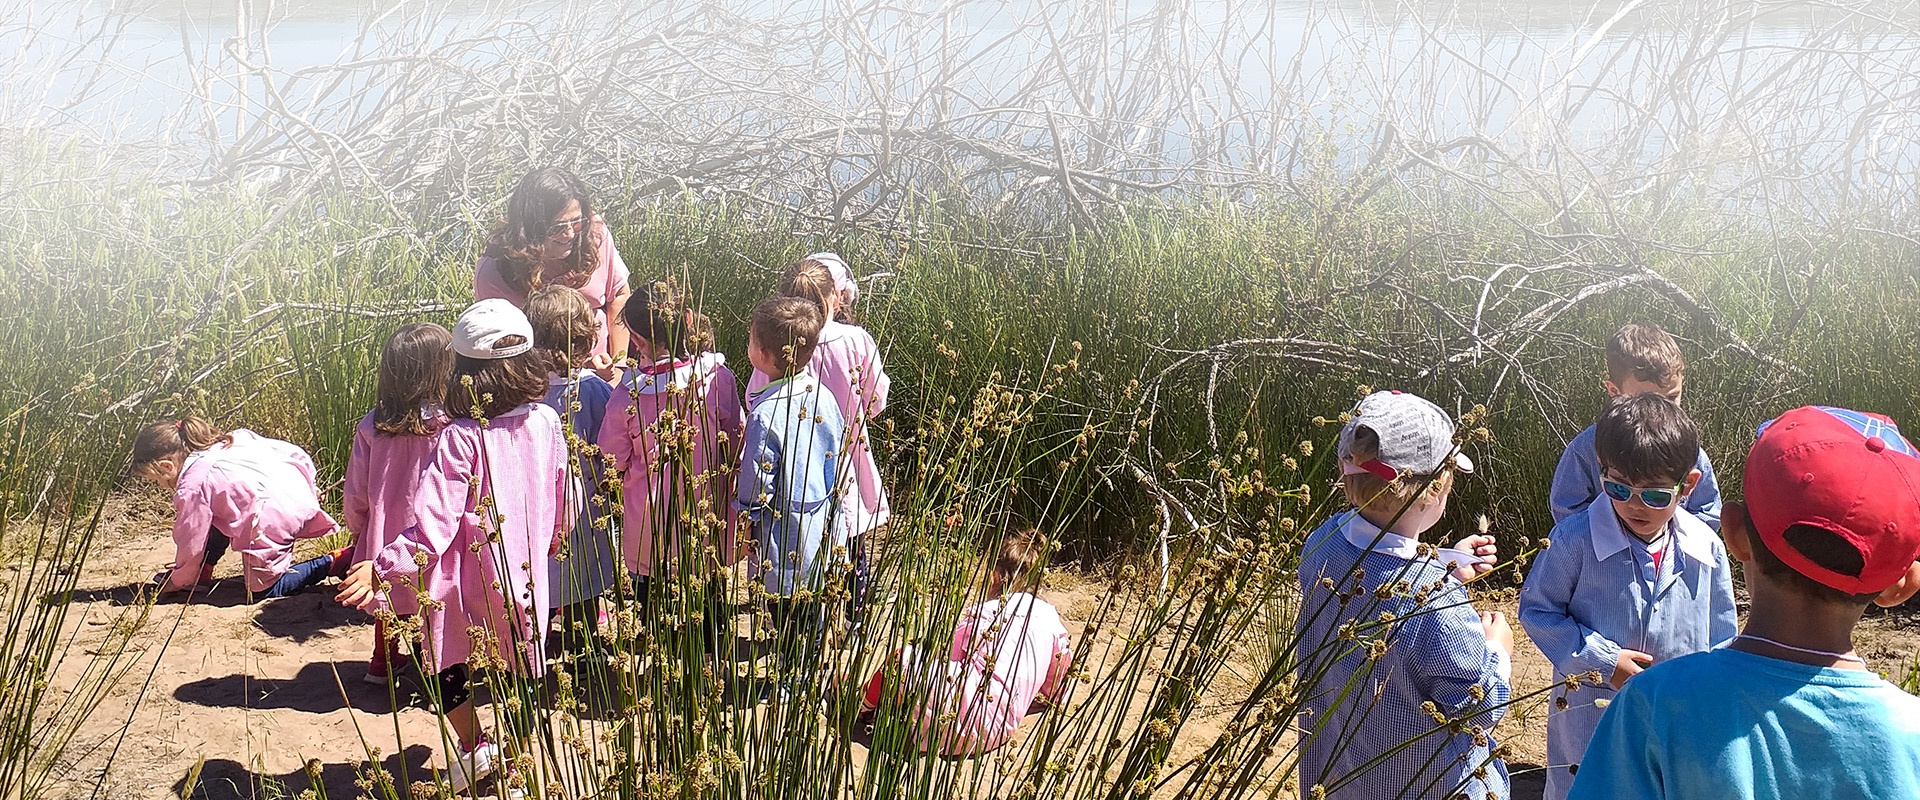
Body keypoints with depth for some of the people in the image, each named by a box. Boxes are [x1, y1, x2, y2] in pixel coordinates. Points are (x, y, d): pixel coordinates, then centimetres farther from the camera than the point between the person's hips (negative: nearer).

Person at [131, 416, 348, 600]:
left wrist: (179, 581, 21)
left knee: (263, 590, 9)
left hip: (274, 519, -9)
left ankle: (333, 562, 1)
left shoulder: (191, 487, -4)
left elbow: (191, 543, 4)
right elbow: (294, 453, 17)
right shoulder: (236, 439, 17)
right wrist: (310, 486, 29)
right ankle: (203, 572, 31)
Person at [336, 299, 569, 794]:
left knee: (445, 665, 20)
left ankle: (474, 749, 20)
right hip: (525, 576, 4)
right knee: (518, 673, 17)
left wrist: (380, 568, -23)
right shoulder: (545, 423, -5)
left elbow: (435, 525, -24)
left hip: (470, 580, -4)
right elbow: (561, 509, 6)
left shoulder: (459, 440, -19)